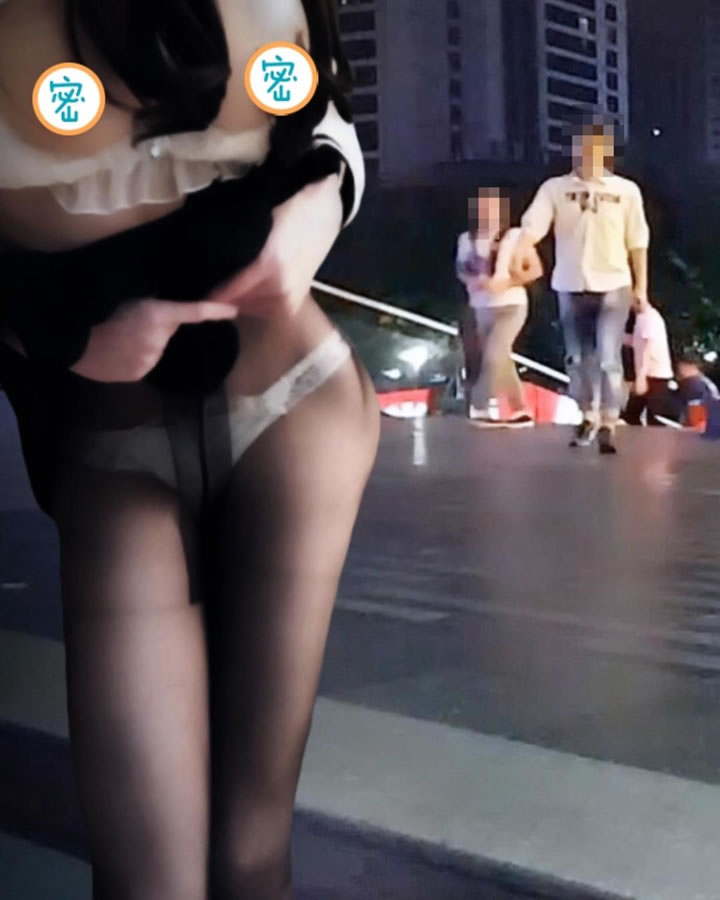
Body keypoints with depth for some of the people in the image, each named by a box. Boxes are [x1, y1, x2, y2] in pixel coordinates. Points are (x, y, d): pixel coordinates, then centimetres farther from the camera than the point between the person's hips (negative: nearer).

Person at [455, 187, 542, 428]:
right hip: (481, 308, 5)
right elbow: (461, 269, 13)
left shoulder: (515, 236, -9)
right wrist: (472, 280, -10)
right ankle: (520, 412, 15)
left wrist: (505, 283, -19)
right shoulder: (467, 239, 3)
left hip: (511, 306, -5)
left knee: (493, 356, -16)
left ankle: (478, 408, -9)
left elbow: (536, 270, -7)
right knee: (500, 360, 7)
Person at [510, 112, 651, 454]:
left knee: (609, 358, -11)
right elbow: (533, 225, -16)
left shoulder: (626, 190, 1)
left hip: (613, 285, -1)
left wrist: (641, 285, 3)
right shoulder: (555, 188, -1)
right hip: (571, 286, 2)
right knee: (578, 358, 11)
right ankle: (588, 418, 30)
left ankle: (608, 426, -5)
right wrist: (519, 253, -35)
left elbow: (637, 242, 5)